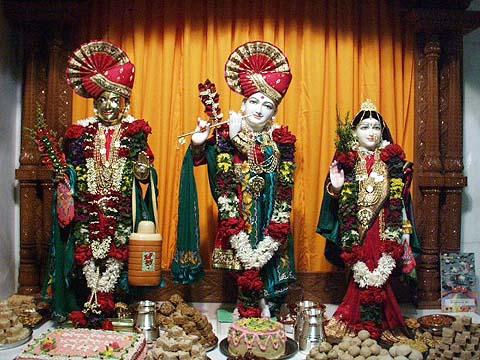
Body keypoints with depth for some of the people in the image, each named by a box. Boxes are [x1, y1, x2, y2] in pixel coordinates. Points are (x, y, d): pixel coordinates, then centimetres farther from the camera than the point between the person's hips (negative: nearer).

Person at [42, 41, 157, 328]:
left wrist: (144, 173, -16)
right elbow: (72, 169, 16)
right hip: (87, 206, 2)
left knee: (118, 250, -7)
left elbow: (144, 170, 5)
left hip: (122, 206, -2)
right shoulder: (82, 133, 12)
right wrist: (64, 179, -2)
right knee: (86, 249, -3)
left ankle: (103, 299, 5)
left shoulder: (134, 132, 6)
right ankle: (94, 297, 11)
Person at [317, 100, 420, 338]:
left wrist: (405, 231, 4)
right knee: (363, 274, -4)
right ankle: (363, 325, 13)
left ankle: (378, 323, 15)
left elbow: (401, 200, 8)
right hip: (356, 229, -1)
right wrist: (335, 188, -18)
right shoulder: (346, 161, 3)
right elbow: (336, 202, 3)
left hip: (386, 230, 1)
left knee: (380, 275, -3)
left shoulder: (393, 160, 7)